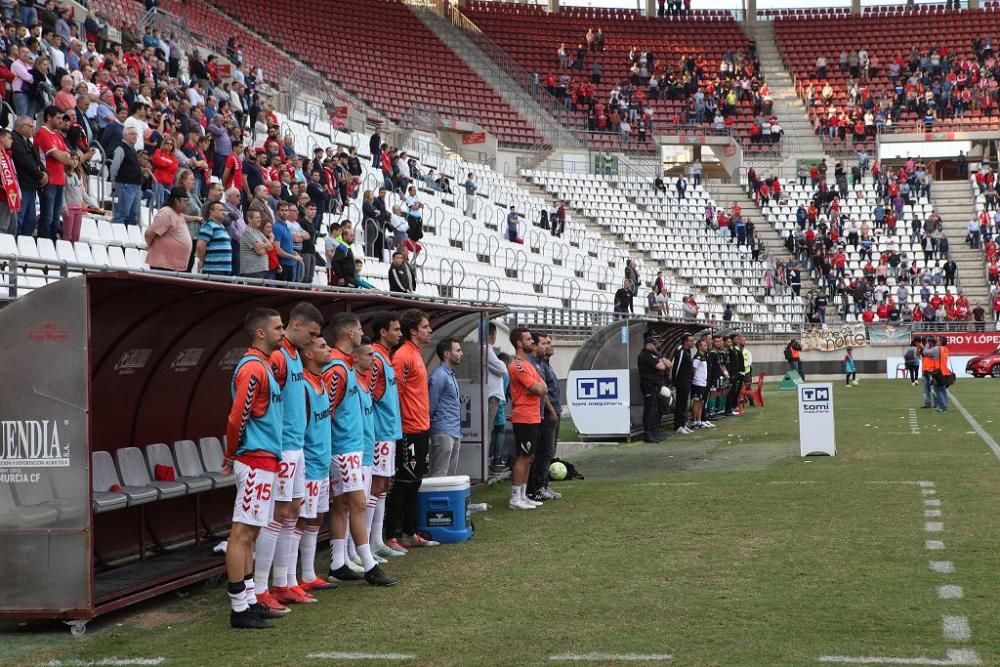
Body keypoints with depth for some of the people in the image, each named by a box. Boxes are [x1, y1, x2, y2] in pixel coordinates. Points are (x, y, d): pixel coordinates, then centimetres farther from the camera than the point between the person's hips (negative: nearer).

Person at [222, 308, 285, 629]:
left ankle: (250, 602, 20)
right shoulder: (253, 368, -16)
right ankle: (239, 609, -4)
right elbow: (237, 418, -19)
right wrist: (232, 455, -4)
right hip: (256, 461, -10)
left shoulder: (263, 365, 16)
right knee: (242, 533, -6)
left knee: (249, 533, 13)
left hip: (264, 461, 10)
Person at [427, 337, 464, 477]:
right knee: (438, 475, -10)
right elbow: (431, 406, -12)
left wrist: (458, 433, 18)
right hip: (443, 433, -9)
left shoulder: (451, 375, 18)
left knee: (451, 475, 10)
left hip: (455, 434, 9)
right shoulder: (439, 376, -12)